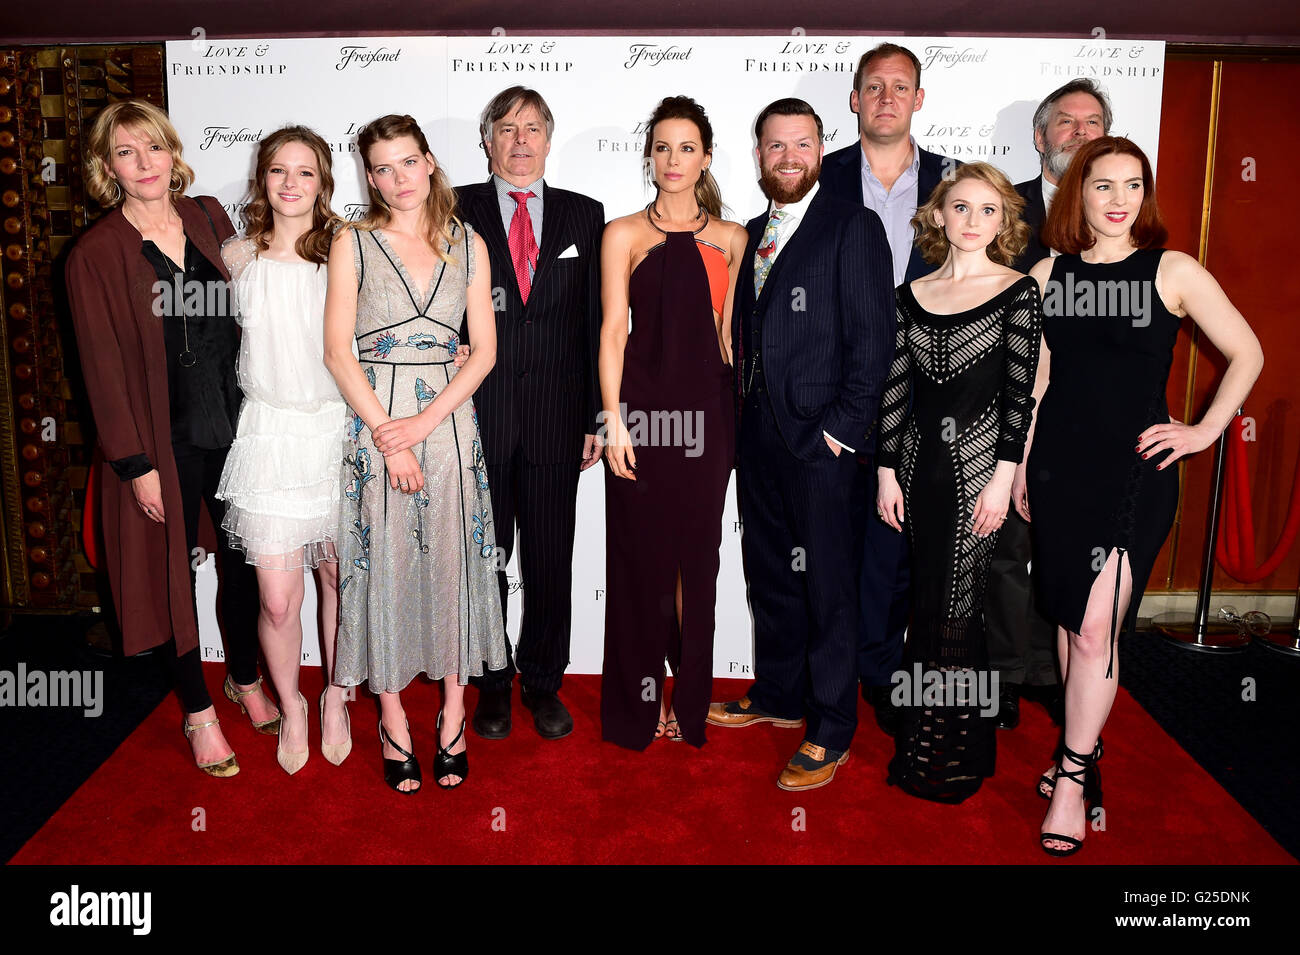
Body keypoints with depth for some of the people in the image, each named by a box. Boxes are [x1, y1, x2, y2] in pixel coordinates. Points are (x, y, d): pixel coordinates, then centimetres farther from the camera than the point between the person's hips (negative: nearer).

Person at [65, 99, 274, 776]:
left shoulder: (209, 219, 5)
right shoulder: (96, 255, -7)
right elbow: (104, 367, -8)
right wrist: (136, 463, -10)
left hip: (233, 425, 4)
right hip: (164, 440, -3)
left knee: (245, 559, 13)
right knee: (172, 570, 9)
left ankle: (246, 680, 36)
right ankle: (199, 712, 27)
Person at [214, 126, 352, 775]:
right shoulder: (237, 257, 4)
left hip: (336, 429, 0)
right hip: (269, 432, 0)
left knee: (339, 578, 10)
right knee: (278, 599, -1)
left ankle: (334, 699, 34)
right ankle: (291, 707, 26)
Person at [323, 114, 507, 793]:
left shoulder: (468, 245, 7)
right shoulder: (353, 245, 3)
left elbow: (483, 349, 2)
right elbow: (339, 352, -3)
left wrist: (425, 422, -10)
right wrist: (388, 435, -12)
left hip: (450, 419, 1)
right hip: (375, 420, -1)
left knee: (452, 560, 6)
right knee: (384, 563, 3)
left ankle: (453, 716, 21)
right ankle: (393, 722, 18)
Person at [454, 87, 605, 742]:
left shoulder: (584, 215, 8)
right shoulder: (457, 210, 4)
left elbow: (596, 321, 6)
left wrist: (597, 417, 2)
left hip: (556, 417, 1)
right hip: (477, 414, -1)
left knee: (551, 560, 8)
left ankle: (542, 682, 26)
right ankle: (492, 683, 26)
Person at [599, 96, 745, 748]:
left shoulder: (731, 239, 12)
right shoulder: (624, 234, 3)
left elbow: (729, 333, 13)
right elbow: (613, 331, -2)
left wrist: (738, 413, 7)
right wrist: (613, 418, -9)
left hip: (706, 406, 3)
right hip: (643, 399, -3)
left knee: (697, 553, 8)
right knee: (642, 552, 2)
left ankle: (689, 699, 22)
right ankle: (640, 703, 17)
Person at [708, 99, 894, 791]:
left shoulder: (854, 227, -5)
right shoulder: (752, 233, 15)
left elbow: (872, 338, -10)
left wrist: (842, 429, -14)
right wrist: (745, 410, 7)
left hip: (822, 440, -7)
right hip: (759, 435, 7)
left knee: (829, 589, 1)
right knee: (768, 573, 17)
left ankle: (831, 733, 14)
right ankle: (778, 695, 35)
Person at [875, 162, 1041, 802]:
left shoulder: (1017, 292, -1)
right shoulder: (912, 295, 8)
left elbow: (1020, 392, -6)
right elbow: (896, 387, 7)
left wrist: (1003, 478, -11)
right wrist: (887, 471, 3)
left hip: (979, 463, -3)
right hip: (919, 462, 4)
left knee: (956, 608, 0)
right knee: (927, 602, 10)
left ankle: (957, 755, 17)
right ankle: (921, 745, 25)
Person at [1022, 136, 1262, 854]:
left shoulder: (1173, 271, 0)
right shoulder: (1049, 275, 8)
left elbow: (1247, 353, 7)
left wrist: (1205, 430, 0)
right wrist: (1020, 463, 10)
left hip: (1135, 470, -3)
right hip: (1058, 466, 3)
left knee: (1097, 625, -9)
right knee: (1069, 617, 10)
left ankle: (1073, 776, 5)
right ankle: (1085, 747, 26)